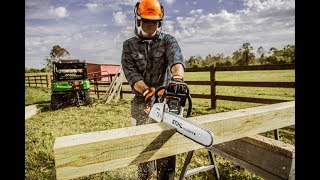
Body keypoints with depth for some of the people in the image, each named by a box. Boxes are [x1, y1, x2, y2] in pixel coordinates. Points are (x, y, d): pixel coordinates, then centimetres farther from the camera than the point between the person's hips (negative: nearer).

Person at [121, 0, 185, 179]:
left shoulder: (168, 40, 0)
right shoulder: (129, 45, 3)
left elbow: (176, 59, -21)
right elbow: (131, 73, -10)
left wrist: (177, 77, -44)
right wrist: (148, 91, -27)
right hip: (141, 103, 1)